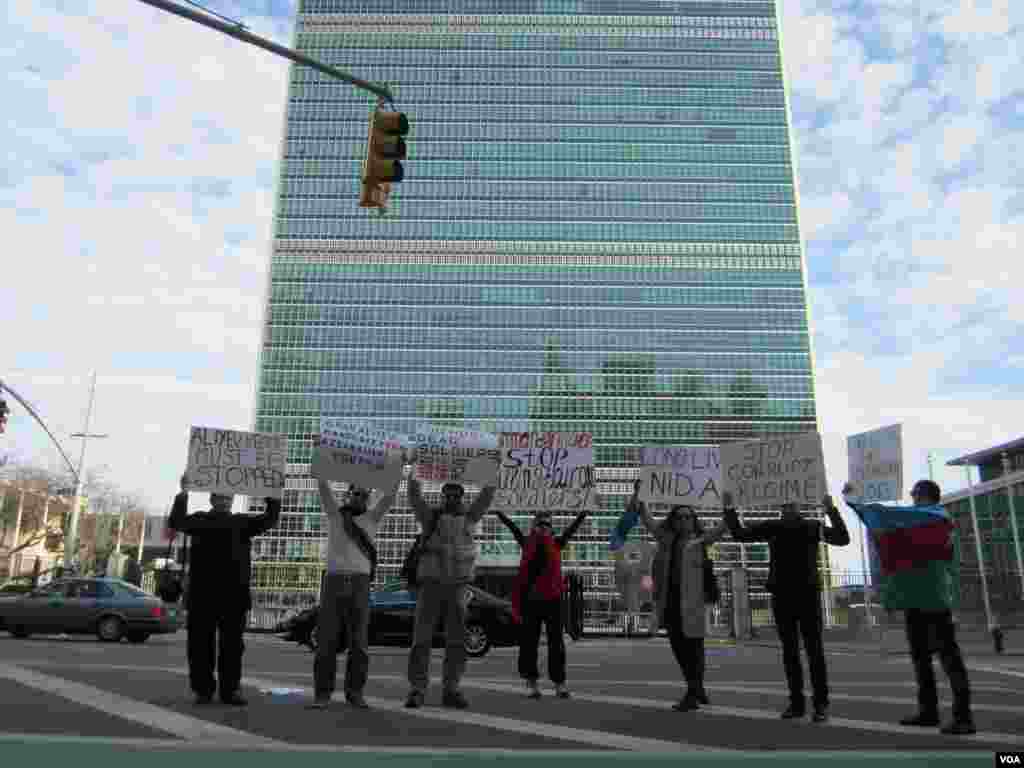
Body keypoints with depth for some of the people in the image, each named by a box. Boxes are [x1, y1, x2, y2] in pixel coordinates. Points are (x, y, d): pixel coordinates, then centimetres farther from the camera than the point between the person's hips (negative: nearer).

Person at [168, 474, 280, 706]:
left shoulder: (242, 522, 15)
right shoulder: (199, 519, 12)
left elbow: (270, 519, 5)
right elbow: (176, 522, -5)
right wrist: (183, 493, -17)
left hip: (234, 594, 1)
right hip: (203, 593, -1)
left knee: (232, 644, 4)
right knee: (201, 643, 3)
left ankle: (230, 689, 12)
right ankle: (203, 689, 12)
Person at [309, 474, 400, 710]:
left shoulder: (371, 519, 14)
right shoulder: (335, 514, 13)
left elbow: (389, 497, 5)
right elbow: (324, 487, 3)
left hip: (360, 584, 1)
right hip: (334, 582, -1)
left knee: (359, 642, 1)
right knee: (327, 640, -1)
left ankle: (355, 692, 10)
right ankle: (323, 693, 7)